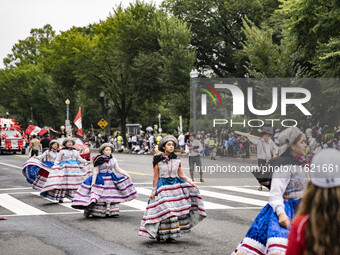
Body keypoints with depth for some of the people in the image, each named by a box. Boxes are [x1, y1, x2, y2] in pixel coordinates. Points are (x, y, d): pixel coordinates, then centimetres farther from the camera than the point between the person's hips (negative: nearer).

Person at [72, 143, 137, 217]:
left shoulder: (113, 160, 5)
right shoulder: (99, 160, -8)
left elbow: (118, 169, 7)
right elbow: (95, 171, -8)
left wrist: (125, 174, -5)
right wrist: (93, 181, -13)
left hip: (110, 179, 5)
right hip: (101, 179, -5)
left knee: (111, 196, 4)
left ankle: (111, 211, 13)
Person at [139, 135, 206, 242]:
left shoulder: (177, 160, 5)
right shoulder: (158, 160, -4)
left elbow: (181, 174, 12)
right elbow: (155, 177, 0)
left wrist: (191, 182, 1)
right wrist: (153, 191, 0)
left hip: (175, 185, 4)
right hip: (163, 186, -3)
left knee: (176, 211, -2)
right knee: (163, 211, -8)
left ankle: (171, 234, 8)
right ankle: (160, 235, 5)